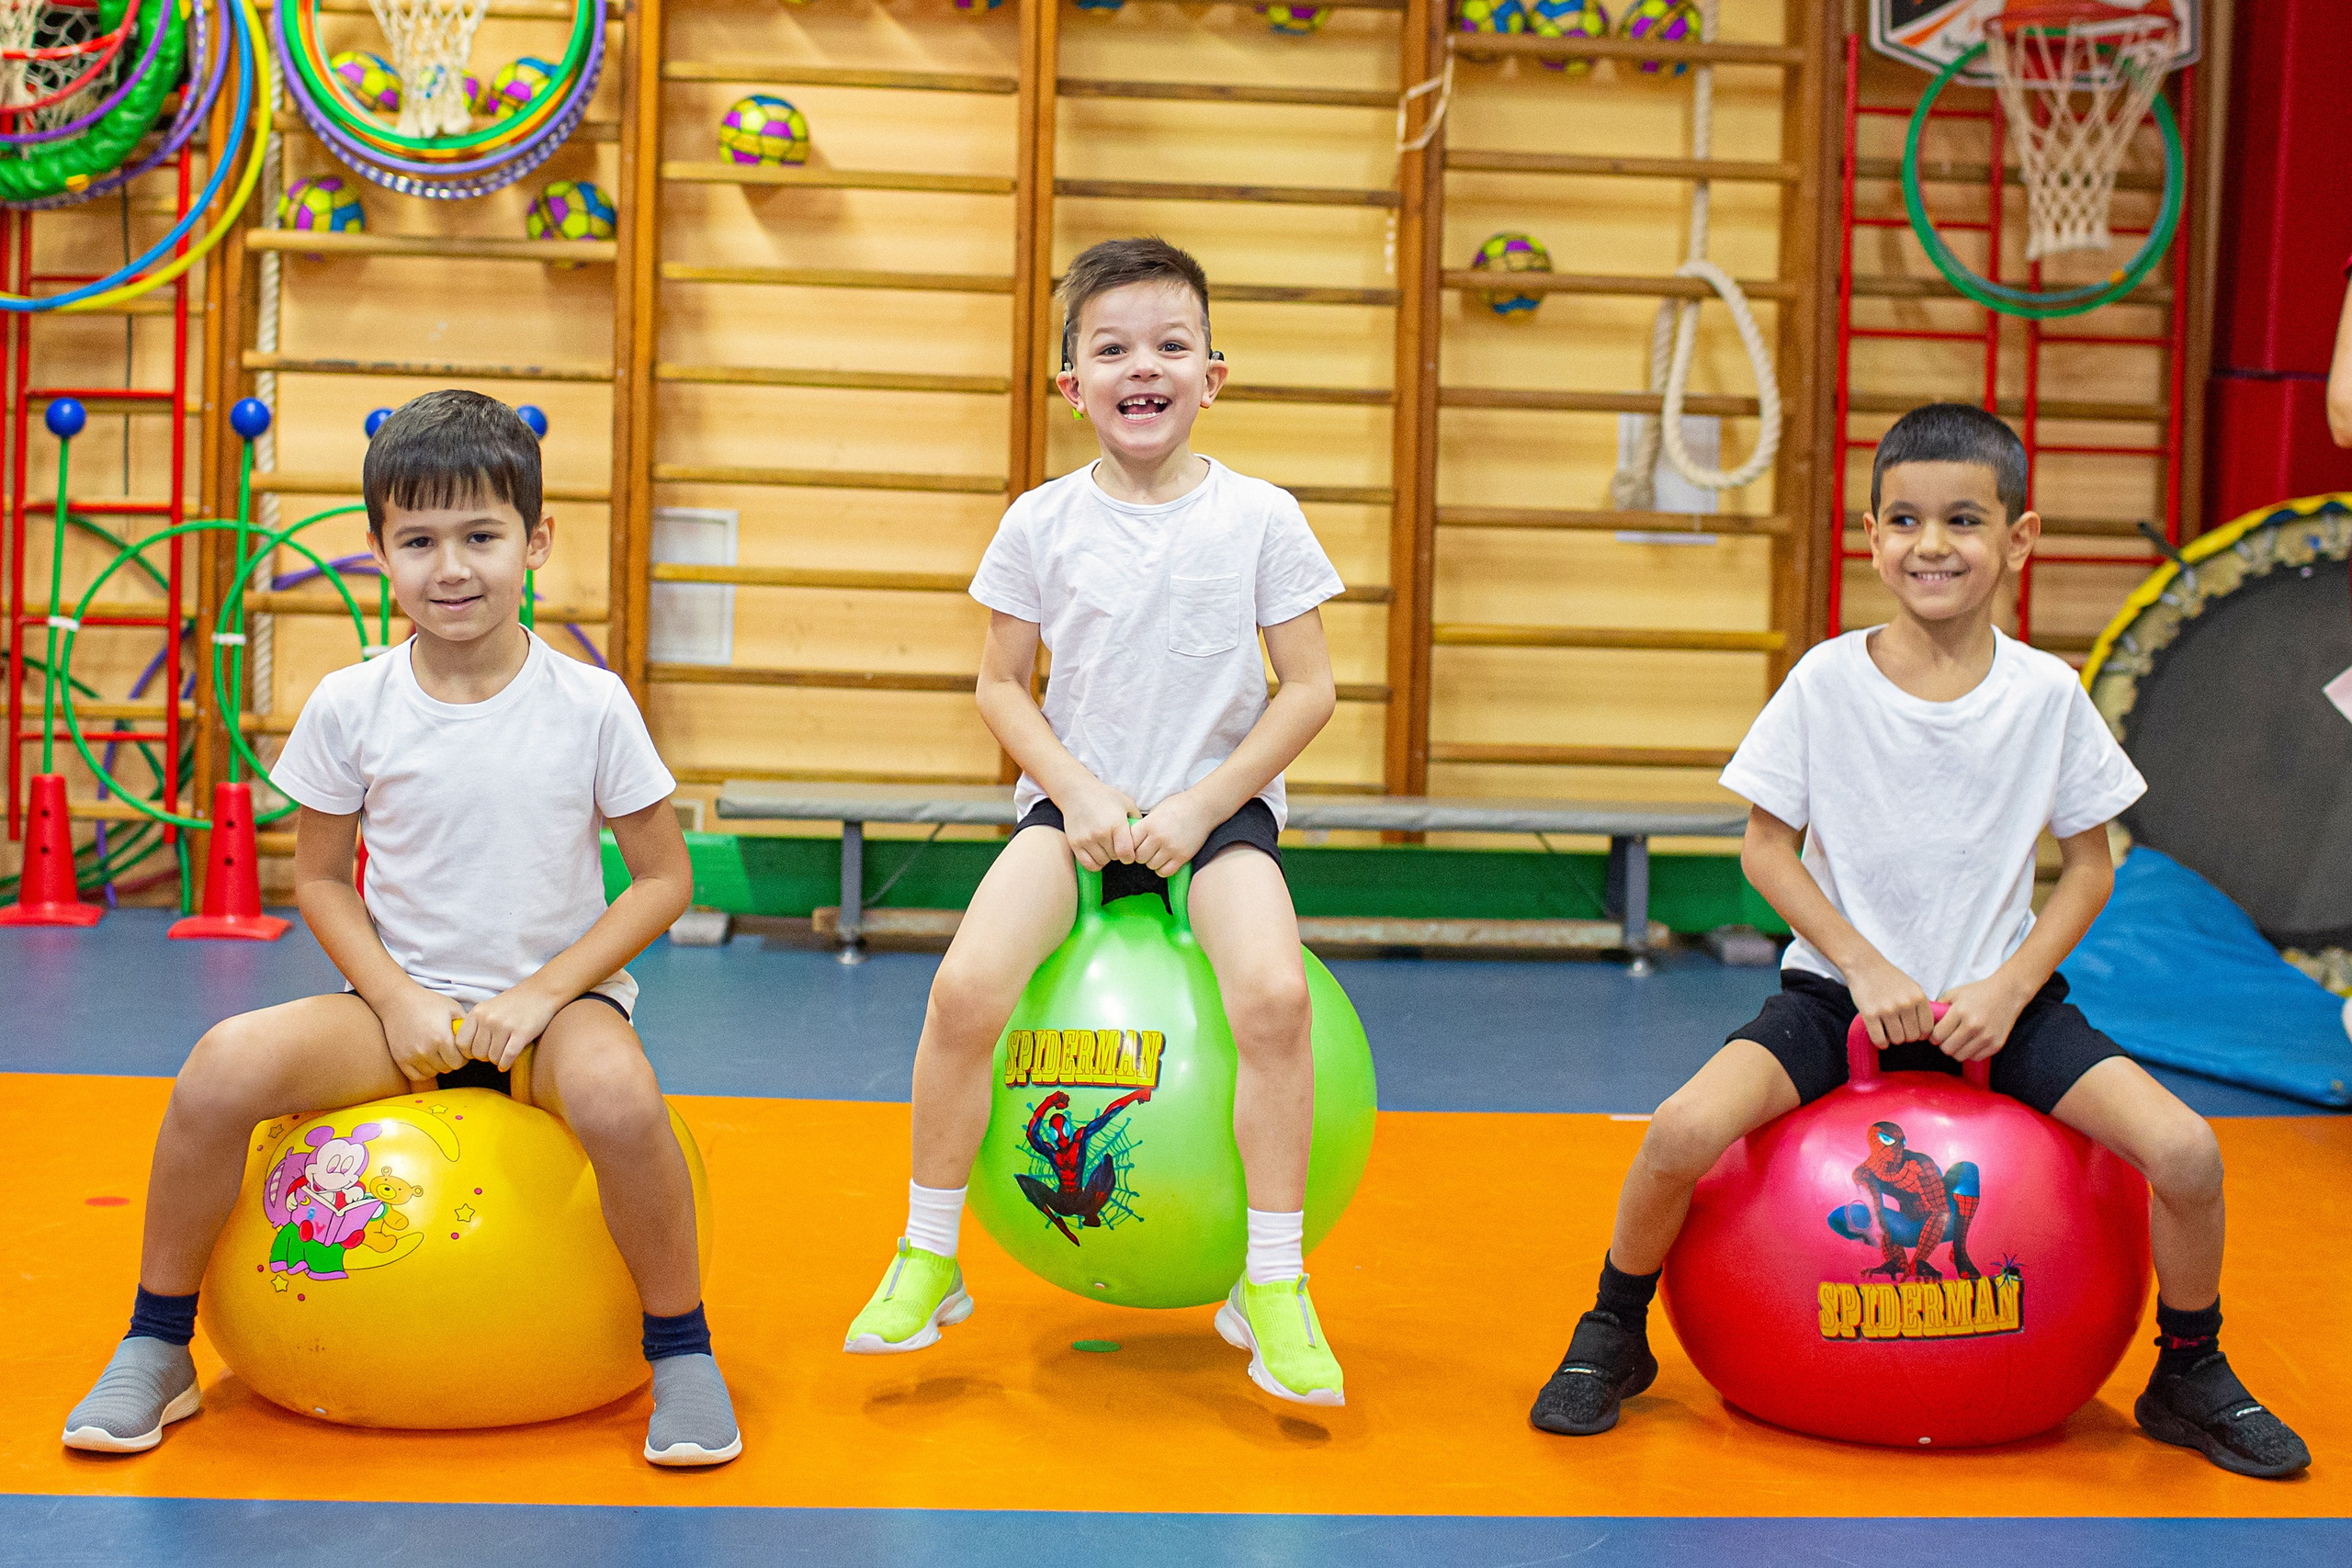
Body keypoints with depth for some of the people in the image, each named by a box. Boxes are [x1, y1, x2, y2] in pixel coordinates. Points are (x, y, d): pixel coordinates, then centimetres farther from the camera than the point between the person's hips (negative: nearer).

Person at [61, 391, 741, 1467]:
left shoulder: (589, 704, -9)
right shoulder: (348, 708, -4)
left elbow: (665, 876, -3)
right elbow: (320, 876, 7)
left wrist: (543, 992, -13)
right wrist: (397, 999, -10)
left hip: (556, 999, -2)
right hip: (403, 999, 2)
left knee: (619, 1094, -36)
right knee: (224, 1064, -25)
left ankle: (681, 1351, -11)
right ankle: (156, 1349, -1)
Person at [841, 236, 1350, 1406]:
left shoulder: (1259, 517, -3)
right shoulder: (1042, 523, -1)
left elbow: (1308, 689, -1)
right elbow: (1002, 685, 7)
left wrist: (1200, 808, -10)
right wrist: (1079, 792, -9)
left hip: (1218, 804, -1)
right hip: (1077, 803, 1)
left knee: (1273, 995, -28)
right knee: (965, 986, -22)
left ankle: (1270, 1285, -9)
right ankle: (927, 1261, 0)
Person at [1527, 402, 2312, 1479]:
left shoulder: (2047, 693, -4)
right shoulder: (1826, 682, -8)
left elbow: (2089, 866, 4)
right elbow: (1767, 847, -2)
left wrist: (2009, 989, -10)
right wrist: (1866, 967, -12)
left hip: (2001, 997, 2)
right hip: (1843, 986, -1)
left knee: (2185, 1150, -18)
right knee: (1684, 1129, -26)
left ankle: (2189, 1376, 12)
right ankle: (1613, 1337, 3)